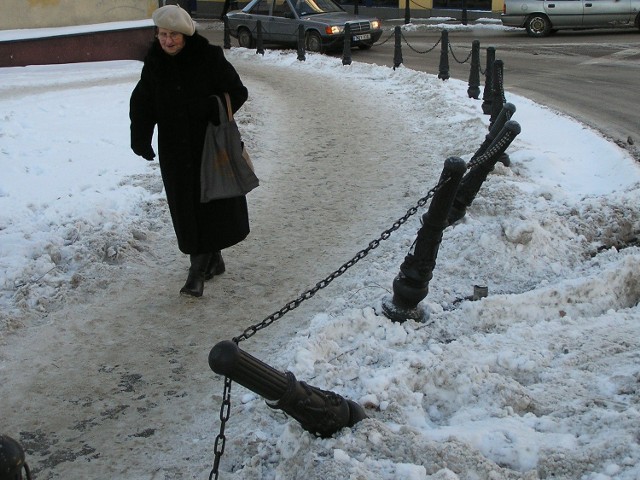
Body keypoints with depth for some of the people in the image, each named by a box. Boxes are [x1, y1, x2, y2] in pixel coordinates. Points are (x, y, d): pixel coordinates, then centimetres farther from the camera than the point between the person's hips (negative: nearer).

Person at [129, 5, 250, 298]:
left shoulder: (209, 58, -10)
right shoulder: (154, 63, 1)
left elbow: (237, 93, -6)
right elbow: (142, 103, 5)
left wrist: (213, 109, -26)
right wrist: (140, 138, -12)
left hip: (210, 144, -4)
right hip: (174, 149, 4)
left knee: (208, 204, -3)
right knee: (185, 206, 9)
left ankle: (199, 269, 5)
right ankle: (212, 261, 26)